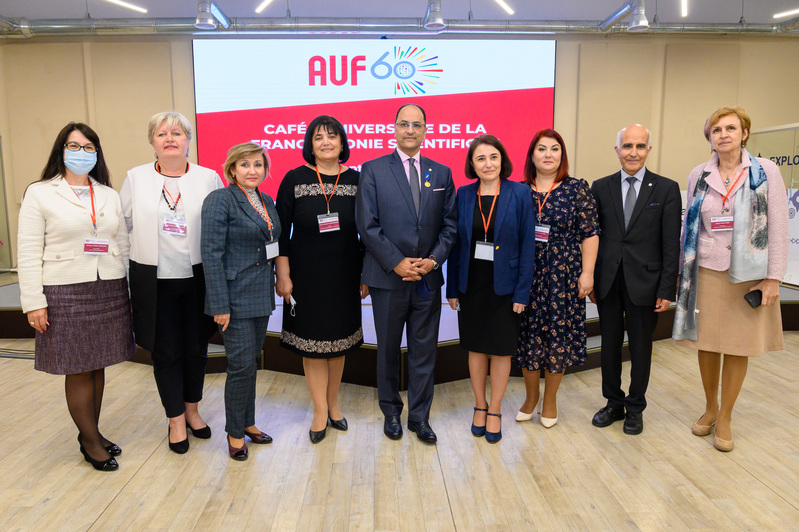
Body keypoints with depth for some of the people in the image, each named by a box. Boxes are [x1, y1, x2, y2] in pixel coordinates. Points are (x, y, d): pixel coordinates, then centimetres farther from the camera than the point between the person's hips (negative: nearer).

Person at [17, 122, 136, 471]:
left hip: (109, 292, 4)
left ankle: (91, 434, 27)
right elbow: (29, 253, -4)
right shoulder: (39, 194, 0)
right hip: (65, 295, -4)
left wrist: (129, 291, 8)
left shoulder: (110, 196, 12)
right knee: (78, 370, 3)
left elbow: (123, 246, 12)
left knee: (97, 366, 11)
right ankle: (91, 441, 18)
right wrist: (34, 302, -9)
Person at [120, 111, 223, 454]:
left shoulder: (209, 178, 1)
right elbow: (121, 225, 9)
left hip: (197, 278, 0)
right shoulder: (136, 178, 4)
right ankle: (176, 419, 25)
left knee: (196, 347, 12)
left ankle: (192, 410, 34)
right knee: (165, 351, 8)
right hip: (154, 281, 0)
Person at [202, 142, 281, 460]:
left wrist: (272, 289, 10)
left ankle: (247, 422, 32)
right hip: (236, 297, -7)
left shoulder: (267, 202, 11)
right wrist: (220, 305, -18)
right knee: (242, 365, -2)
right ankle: (234, 432, 18)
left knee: (251, 362, 17)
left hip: (261, 296, 7)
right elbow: (211, 254, -15)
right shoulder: (220, 200, -10)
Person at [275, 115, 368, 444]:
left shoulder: (355, 180, 1)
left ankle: (333, 403, 31)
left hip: (344, 274, 2)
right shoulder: (294, 179, -4)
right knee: (311, 339, 5)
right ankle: (321, 411, 20)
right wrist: (283, 276, -7)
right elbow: (281, 231, -3)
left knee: (339, 338, 13)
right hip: (307, 273, -1)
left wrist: (366, 275, 3)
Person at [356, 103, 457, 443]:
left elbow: (450, 224, 7)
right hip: (388, 276, -2)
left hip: (428, 277, 2)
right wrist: (397, 262, -14)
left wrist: (434, 259, -8)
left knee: (424, 350, 9)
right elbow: (367, 224, -7)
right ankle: (391, 412, 30)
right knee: (388, 349, 12)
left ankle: (420, 416, 24)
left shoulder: (441, 173, 9)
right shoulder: (373, 170, 0)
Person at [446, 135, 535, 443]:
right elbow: (456, 243, 3)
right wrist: (452, 288, 1)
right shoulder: (463, 195, 2)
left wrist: (522, 290, -11)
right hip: (471, 284, 2)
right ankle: (479, 406, 30)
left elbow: (527, 244, -6)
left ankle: (494, 411, 25)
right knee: (476, 347, 12)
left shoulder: (519, 193, -6)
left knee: (501, 349, 8)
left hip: (504, 285, -2)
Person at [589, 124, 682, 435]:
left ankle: (635, 408, 29)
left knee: (640, 348, 11)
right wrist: (590, 280, 2)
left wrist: (667, 289, -8)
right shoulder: (601, 187, 4)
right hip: (608, 281, 2)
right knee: (610, 345, 12)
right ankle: (614, 403, 31)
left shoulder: (666, 189, -1)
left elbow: (671, 244, -4)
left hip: (644, 282, -2)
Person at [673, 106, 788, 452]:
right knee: (706, 343, 8)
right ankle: (710, 408, 28)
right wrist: (680, 269, 7)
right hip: (706, 271, 2)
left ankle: (725, 418, 22)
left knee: (738, 347, 6)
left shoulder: (766, 171, -2)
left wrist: (773, 277, -7)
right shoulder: (698, 175, 4)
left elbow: (778, 227, -3)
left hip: (748, 274, -1)